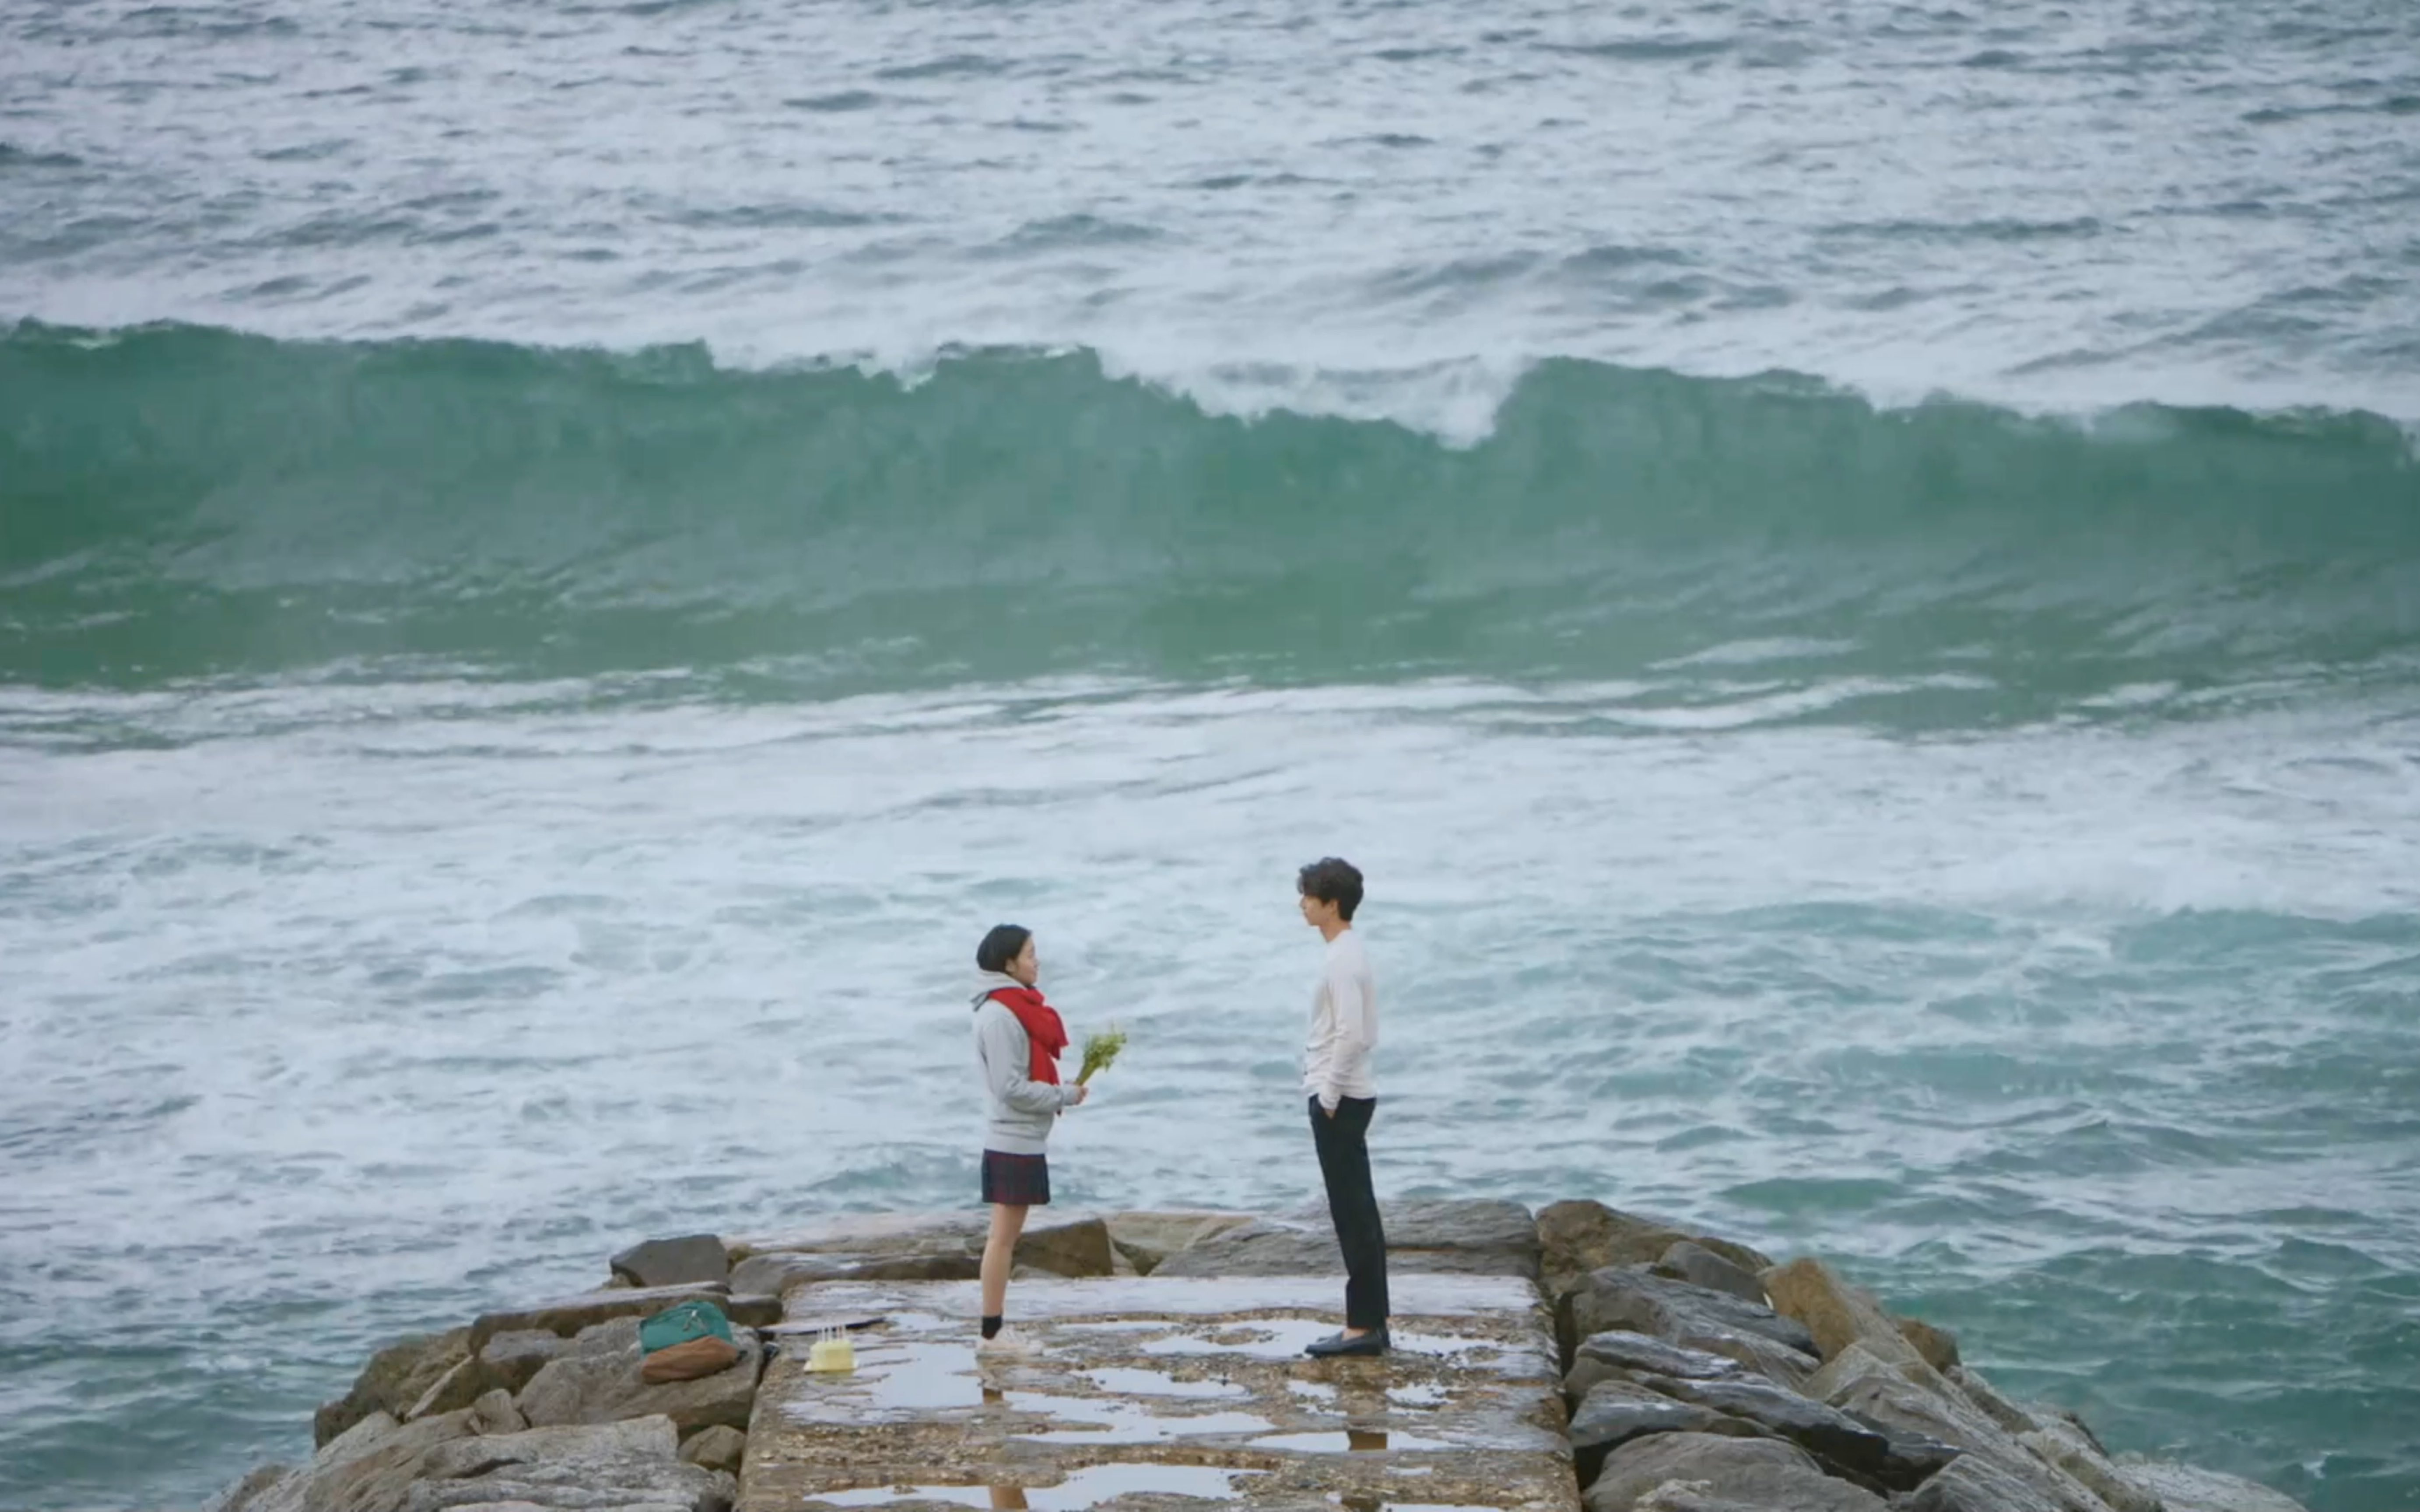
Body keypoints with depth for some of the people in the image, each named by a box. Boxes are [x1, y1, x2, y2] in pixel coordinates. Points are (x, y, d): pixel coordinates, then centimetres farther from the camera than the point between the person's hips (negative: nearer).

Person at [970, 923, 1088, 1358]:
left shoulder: (1015, 1008, 14)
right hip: (1014, 1140, -10)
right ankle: (993, 1333, -3)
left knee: (1007, 1236, 11)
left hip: (1024, 1138, 10)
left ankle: (997, 1328, 14)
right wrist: (1066, 1096, -13)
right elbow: (1012, 1087, -20)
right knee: (1004, 1237, -6)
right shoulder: (1000, 1015, -17)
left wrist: (1059, 1094, 4)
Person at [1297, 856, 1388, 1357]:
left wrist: (1329, 1095, -18)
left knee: (1352, 1213, -8)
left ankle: (1363, 1325, -6)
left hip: (1339, 1101, -10)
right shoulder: (1351, 955, 14)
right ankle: (1371, 1322, 12)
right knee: (1359, 1212, 10)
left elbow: (1351, 1034, -24)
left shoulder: (1342, 962, -16)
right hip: (1349, 1096, 10)